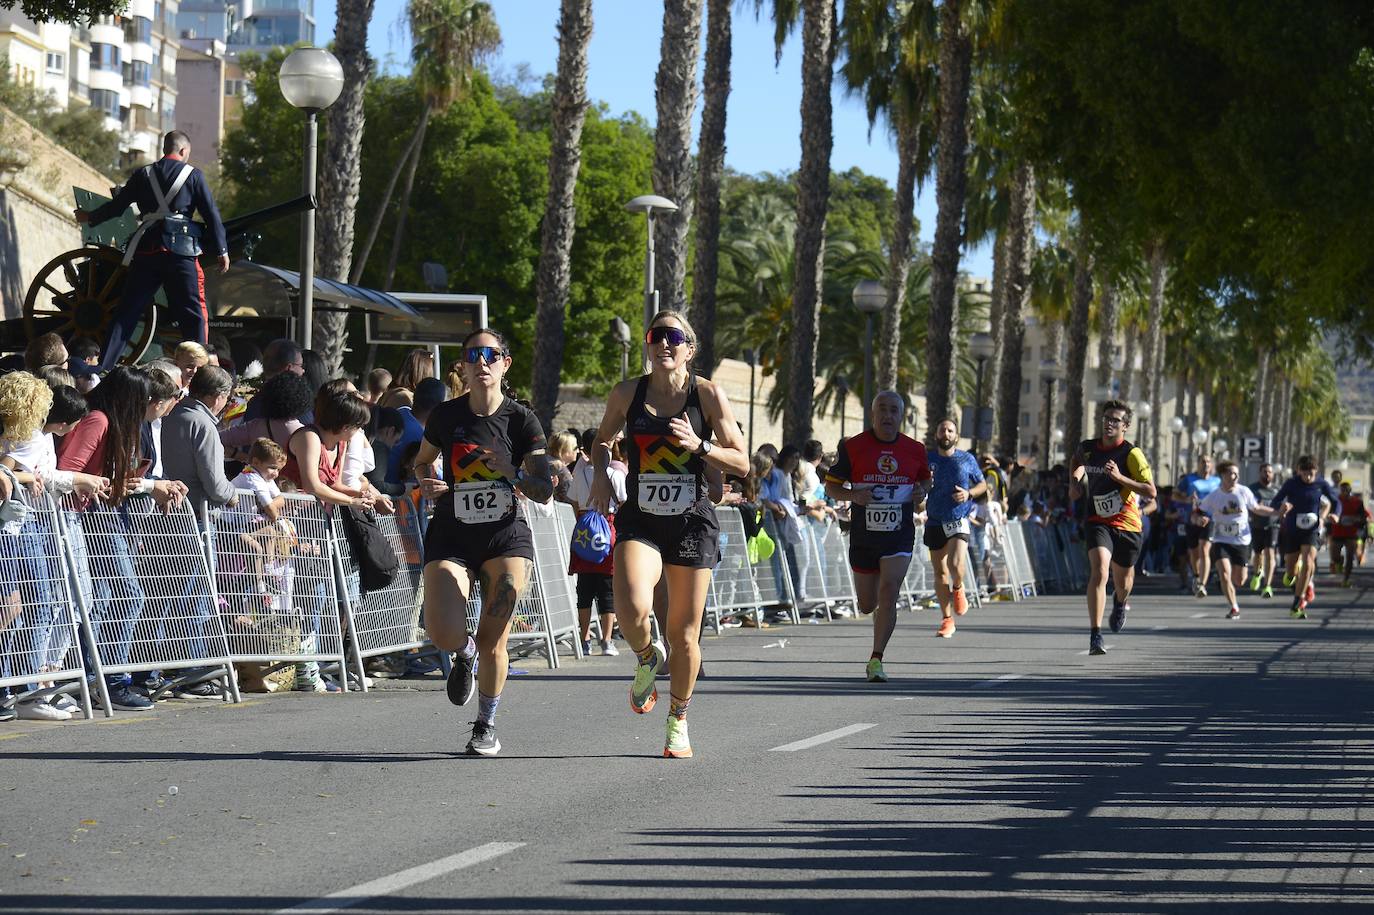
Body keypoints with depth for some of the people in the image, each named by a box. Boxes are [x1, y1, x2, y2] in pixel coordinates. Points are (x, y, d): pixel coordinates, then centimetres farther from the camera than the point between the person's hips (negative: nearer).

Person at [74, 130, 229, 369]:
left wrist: (89, 217, 31)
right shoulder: (193, 175, 3)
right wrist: (221, 251, 6)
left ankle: (103, 366, 4)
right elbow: (211, 215, 1)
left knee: (127, 311, 7)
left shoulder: (143, 174, 9)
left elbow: (117, 206, 14)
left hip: (146, 250, 3)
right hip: (181, 251, -3)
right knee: (193, 314, 3)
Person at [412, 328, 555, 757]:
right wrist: (428, 483, -3)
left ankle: (486, 726, 14)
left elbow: (544, 491, -2)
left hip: (506, 535, -1)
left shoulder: (522, 419, -3)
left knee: (493, 642, -8)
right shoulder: (445, 415, 0)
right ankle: (465, 654, 21)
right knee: (444, 634, -18)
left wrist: (513, 474, -21)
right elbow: (422, 461, 19)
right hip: (451, 536, 1)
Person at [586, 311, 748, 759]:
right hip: (640, 520, 0)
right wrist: (601, 473, 0)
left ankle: (678, 722, 26)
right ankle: (646, 659, 12)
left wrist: (698, 445, -17)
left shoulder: (708, 395, -4)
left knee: (684, 633, 5)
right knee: (632, 612, -24)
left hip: (692, 522, 0)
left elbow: (741, 463, -2)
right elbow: (602, 440, 20)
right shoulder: (627, 393, 1)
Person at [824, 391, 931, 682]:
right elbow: (830, 486, 3)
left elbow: (925, 478, 22)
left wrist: (921, 491, -1)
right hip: (863, 535, 0)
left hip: (899, 536, 0)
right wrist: (853, 496, -17)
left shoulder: (914, 450, 3)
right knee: (867, 605, 9)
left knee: (889, 593, -18)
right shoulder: (852, 447, -2)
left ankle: (876, 660, -13)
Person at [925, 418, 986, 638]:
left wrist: (969, 494, -7)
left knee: (956, 563, -22)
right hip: (935, 522, 2)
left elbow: (983, 485, 13)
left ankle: (958, 589, 13)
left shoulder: (967, 459, 3)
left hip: (959, 520, -2)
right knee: (940, 572, 3)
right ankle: (947, 619, 13)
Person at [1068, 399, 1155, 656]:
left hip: (1127, 525, -1)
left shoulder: (1132, 454, -12)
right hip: (1098, 522, 1)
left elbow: (1151, 492, -18)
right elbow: (1077, 461, 27)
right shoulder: (1087, 448, 0)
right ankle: (1095, 637, -27)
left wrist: (1119, 477, -26)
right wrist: (1074, 482, 8)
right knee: (1099, 571, -24)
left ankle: (1121, 602, 56)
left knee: (1122, 582, 16)